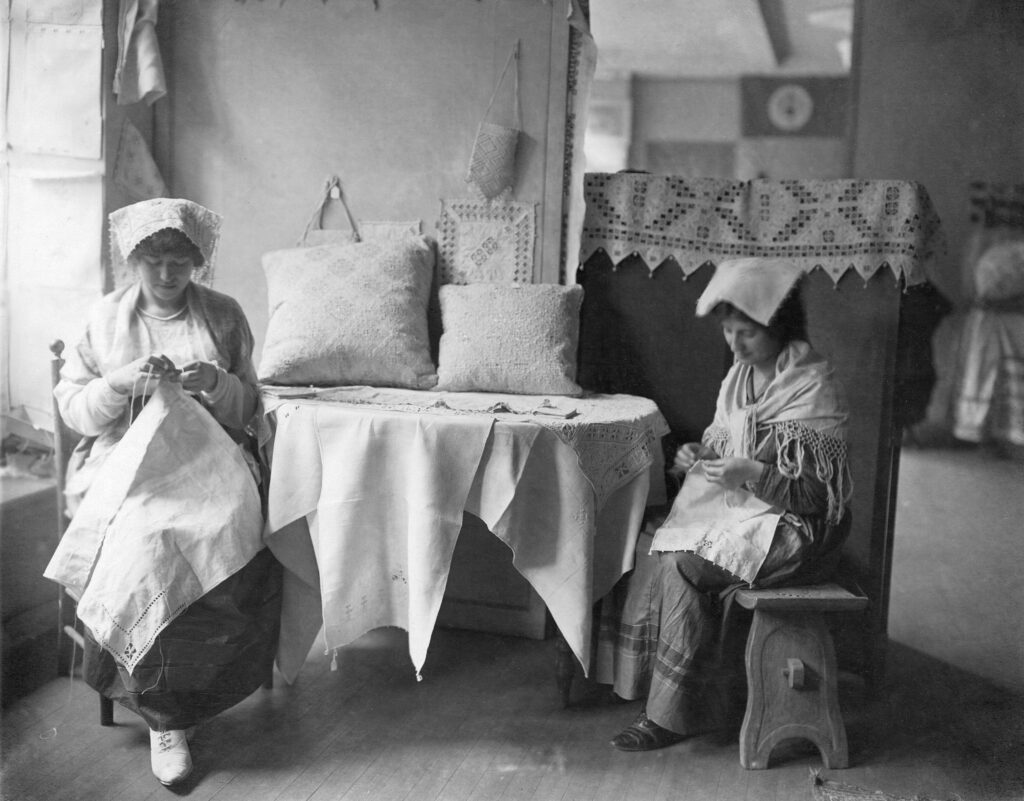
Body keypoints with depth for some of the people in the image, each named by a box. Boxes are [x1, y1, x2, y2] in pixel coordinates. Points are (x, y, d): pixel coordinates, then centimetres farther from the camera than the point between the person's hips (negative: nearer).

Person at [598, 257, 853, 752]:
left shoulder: (814, 389, -15)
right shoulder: (740, 375, 7)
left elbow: (820, 497, -16)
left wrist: (754, 474, -27)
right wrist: (699, 455, -4)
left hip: (796, 529, -8)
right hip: (737, 510, 8)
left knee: (687, 567, -24)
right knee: (653, 550, -13)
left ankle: (676, 714, -13)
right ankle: (648, 686, -6)